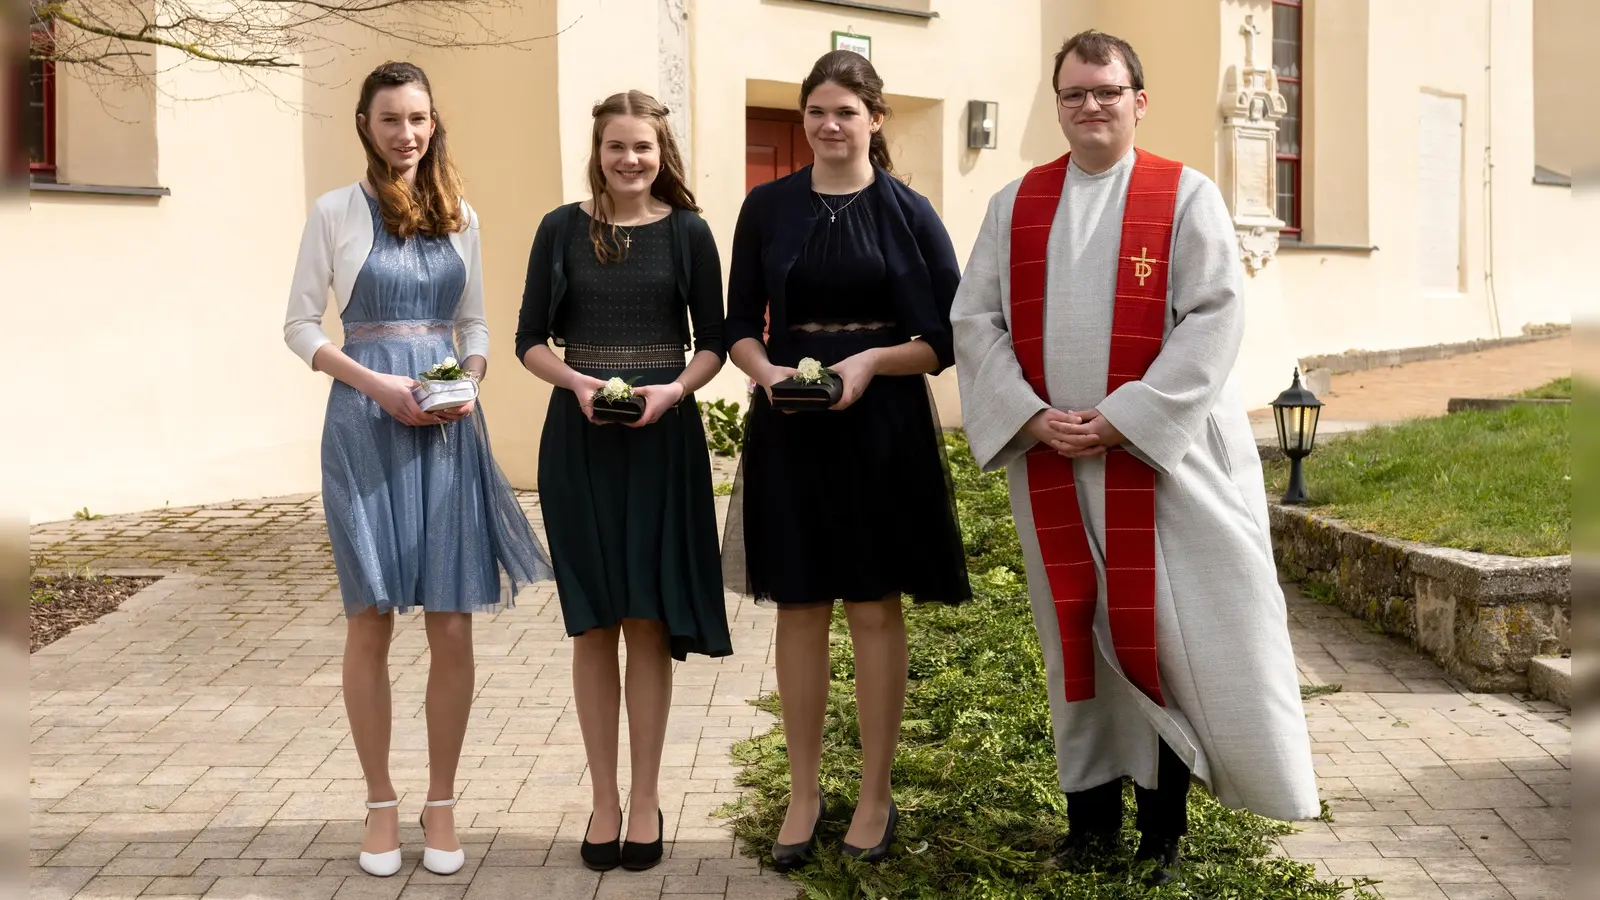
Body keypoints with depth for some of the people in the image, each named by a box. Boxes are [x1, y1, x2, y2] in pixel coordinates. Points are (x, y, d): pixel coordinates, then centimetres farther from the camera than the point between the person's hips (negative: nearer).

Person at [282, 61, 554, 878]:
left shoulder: (459, 217, 11)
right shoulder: (335, 212, 1)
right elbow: (301, 327, 0)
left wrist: (470, 382, -4)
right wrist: (378, 385, -13)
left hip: (449, 426, 3)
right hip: (366, 421, -3)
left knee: (453, 625, 1)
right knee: (371, 620, 2)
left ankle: (441, 802, 14)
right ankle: (381, 803, 16)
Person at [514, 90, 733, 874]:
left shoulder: (688, 233, 1)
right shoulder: (562, 229, 2)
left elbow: (713, 342, 3)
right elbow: (530, 339, 3)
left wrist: (675, 390, -16)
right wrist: (576, 382, -15)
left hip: (663, 436, -1)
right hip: (579, 439, 1)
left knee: (649, 620, 2)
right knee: (593, 623, 6)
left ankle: (645, 795, 15)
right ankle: (603, 795, 17)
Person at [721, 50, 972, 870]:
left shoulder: (908, 213, -1)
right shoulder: (768, 207, 4)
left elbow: (947, 336, -2)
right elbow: (738, 323, 7)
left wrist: (870, 362, -17)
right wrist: (766, 370, -13)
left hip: (882, 430, -2)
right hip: (789, 428, 2)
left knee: (876, 612, 4)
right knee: (799, 610, 7)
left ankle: (875, 797, 17)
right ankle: (803, 795, 19)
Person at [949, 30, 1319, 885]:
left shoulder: (1187, 196, -1)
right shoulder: (1014, 204, 9)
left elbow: (1214, 318, -9)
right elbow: (975, 320, 4)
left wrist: (1121, 417, -16)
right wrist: (1032, 415, -10)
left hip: (1158, 455, -3)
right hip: (1050, 459, 3)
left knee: (1159, 632, -1)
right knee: (1075, 629, 9)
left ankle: (1162, 824, 12)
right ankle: (1090, 809, 20)